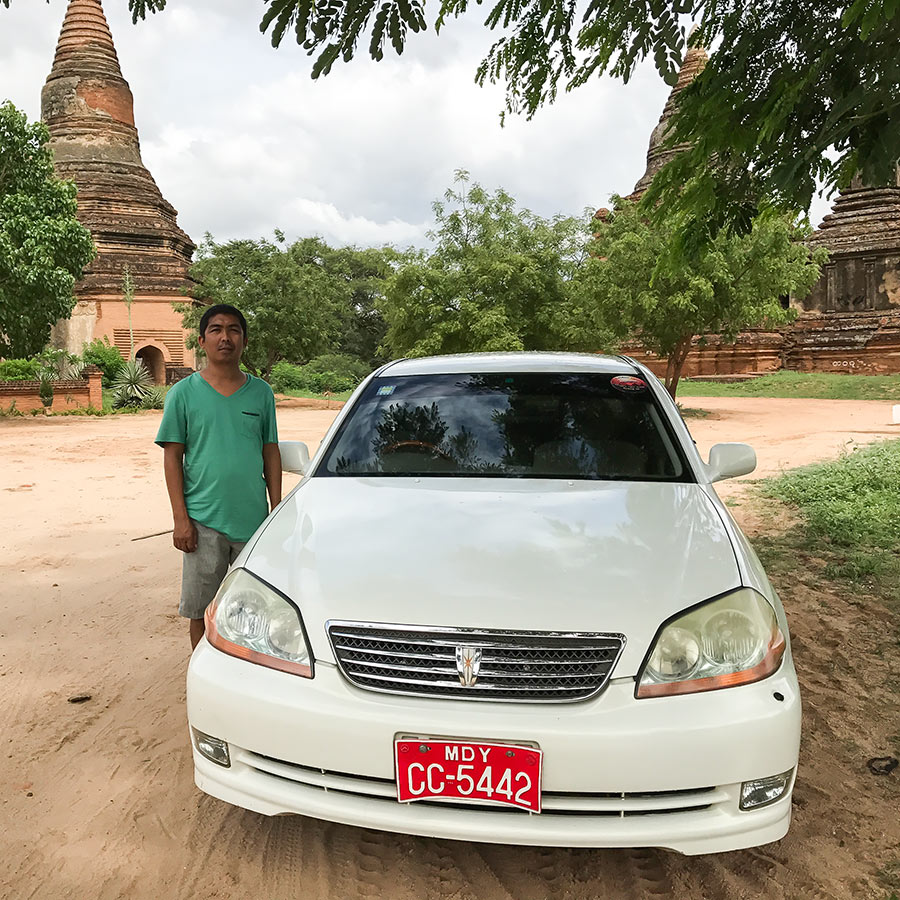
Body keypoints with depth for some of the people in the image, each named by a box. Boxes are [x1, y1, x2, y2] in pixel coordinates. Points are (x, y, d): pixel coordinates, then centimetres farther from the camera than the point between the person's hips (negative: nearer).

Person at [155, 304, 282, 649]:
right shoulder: (184, 393, 0)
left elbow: (271, 453, 9)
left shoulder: (261, 393, 6)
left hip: (254, 519, 2)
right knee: (202, 611, 7)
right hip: (204, 520, -2)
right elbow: (172, 457, 0)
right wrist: (181, 518, -7)